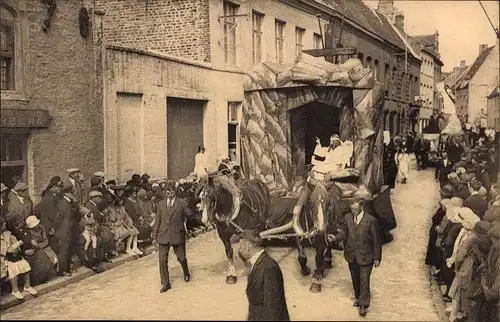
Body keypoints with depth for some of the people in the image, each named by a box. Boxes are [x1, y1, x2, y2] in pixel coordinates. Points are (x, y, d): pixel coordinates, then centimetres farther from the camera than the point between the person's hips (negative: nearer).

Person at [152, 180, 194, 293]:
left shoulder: (182, 203, -1)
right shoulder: (161, 204, 8)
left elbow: (190, 214, -2)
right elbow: (157, 220, 10)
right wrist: (154, 236, 9)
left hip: (177, 235, -2)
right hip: (163, 236, 2)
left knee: (181, 258, 9)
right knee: (162, 260, -1)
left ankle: (186, 274, 40)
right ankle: (165, 284, 11)